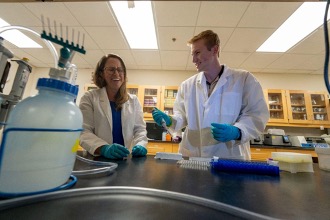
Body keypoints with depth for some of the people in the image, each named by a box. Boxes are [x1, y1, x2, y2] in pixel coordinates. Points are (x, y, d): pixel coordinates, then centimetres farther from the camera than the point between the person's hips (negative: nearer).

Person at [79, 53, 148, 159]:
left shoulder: (133, 100, 8)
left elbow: (140, 129, 5)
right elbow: (84, 131, -7)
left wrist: (139, 145, -15)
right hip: (97, 159, -2)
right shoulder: (89, 97, 2)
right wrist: (104, 148, -25)